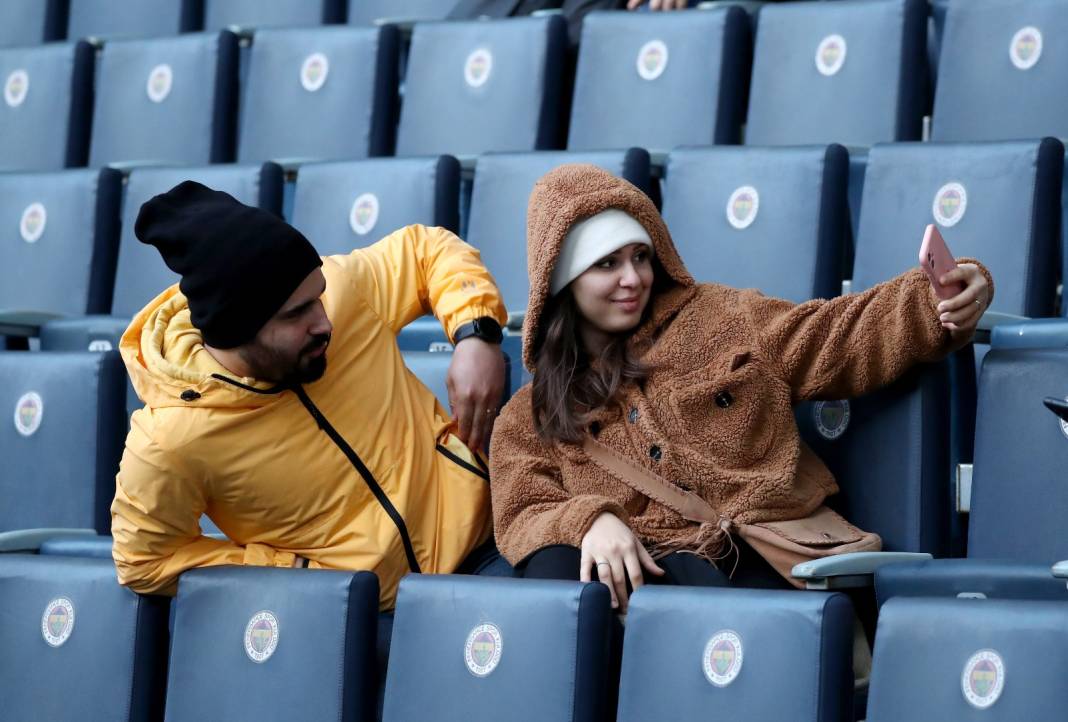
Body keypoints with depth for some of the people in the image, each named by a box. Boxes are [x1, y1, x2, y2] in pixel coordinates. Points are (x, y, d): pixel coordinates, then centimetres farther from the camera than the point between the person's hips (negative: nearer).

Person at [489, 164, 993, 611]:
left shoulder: (723, 320, 20)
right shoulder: (532, 418, 18)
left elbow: (842, 337, 15)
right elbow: (523, 517, 7)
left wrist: (937, 302, -4)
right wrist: (589, 521, -17)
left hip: (758, 559, 0)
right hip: (639, 572, 0)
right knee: (556, 567, -34)